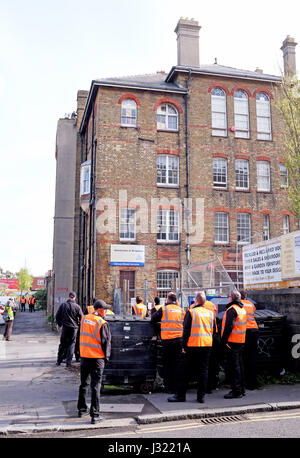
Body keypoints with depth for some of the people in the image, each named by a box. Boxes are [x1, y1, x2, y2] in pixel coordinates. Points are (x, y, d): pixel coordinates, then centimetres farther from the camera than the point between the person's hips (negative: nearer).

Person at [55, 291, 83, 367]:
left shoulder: (63, 305, -1)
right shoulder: (77, 306, -5)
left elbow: (57, 316, 3)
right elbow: (81, 318, -2)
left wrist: (60, 324, 16)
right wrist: (78, 324, 16)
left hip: (65, 327, 1)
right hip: (74, 328, -1)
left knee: (62, 344, 12)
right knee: (71, 344, 6)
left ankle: (59, 361, 18)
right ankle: (68, 362, 2)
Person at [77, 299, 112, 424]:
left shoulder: (84, 319, 3)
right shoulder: (102, 323, -14)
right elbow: (106, 342, -9)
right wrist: (106, 357, 3)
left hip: (84, 356, 5)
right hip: (97, 358, -5)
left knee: (83, 383, 20)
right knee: (96, 386, 2)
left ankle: (81, 409, 33)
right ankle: (95, 415, 4)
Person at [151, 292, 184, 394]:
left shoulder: (163, 309, -2)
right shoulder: (181, 310, 8)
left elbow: (153, 319, 4)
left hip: (167, 340, -3)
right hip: (179, 339, 3)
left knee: (167, 364, 8)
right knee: (177, 365, 9)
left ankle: (168, 388, 12)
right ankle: (176, 387, 13)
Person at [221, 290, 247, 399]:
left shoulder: (232, 309, -15)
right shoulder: (243, 309, 13)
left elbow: (228, 326, -22)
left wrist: (223, 340, -17)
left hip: (232, 341, -9)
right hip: (241, 341, 9)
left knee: (233, 366, -5)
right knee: (239, 365, 15)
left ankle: (236, 391, -3)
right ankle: (241, 389, 22)